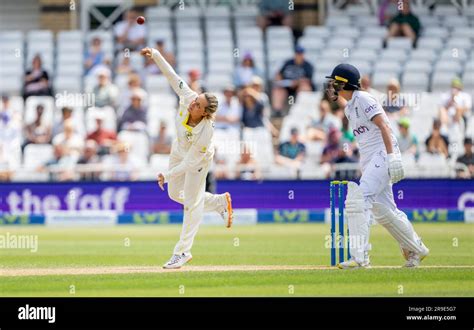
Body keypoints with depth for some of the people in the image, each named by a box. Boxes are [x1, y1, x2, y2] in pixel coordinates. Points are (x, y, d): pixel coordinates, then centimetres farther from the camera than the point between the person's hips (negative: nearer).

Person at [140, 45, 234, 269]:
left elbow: (191, 161, -34)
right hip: (179, 150, 7)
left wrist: (168, 175, -30)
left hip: (198, 160, -7)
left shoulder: (206, 131, -41)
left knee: (192, 202, 1)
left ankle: (182, 252, 9)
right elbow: (171, 75, -24)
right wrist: (155, 55, -34)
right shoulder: (187, 97, -31)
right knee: (175, 194, 18)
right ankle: (220, 202, 36)